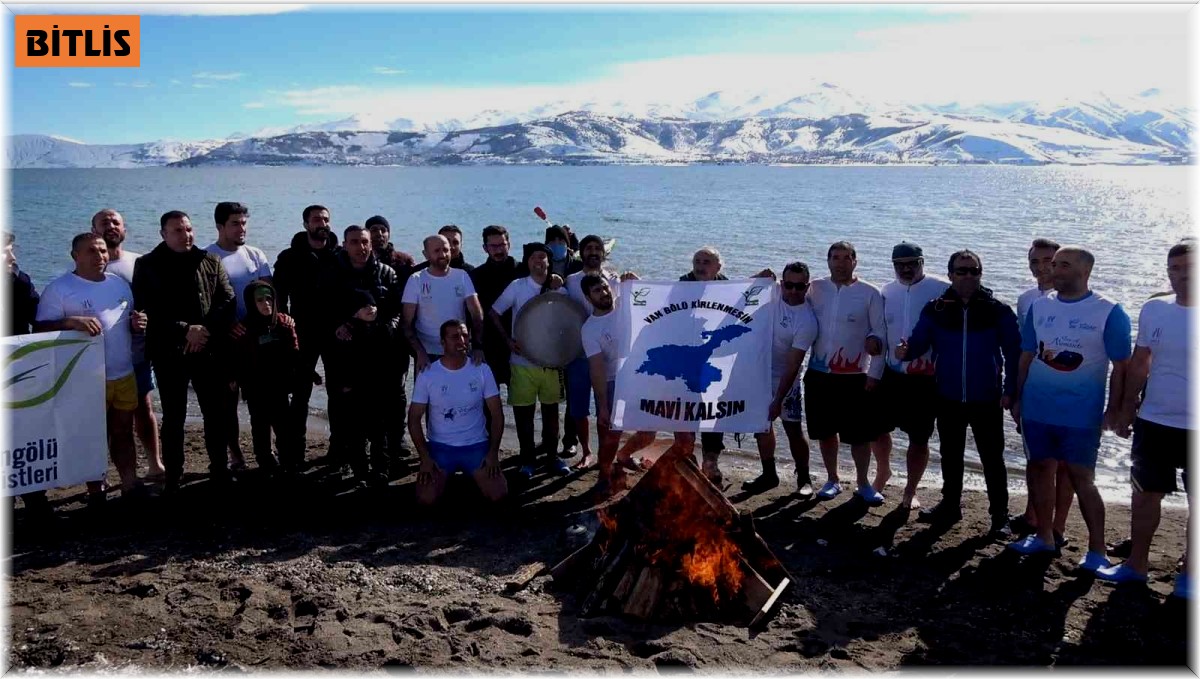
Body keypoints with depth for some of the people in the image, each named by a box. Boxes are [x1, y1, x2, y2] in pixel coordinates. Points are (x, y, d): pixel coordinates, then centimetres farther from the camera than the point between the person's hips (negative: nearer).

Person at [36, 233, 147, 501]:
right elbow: (40, 329, -12)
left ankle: (131, 485, 24)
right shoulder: (58, 289, -8)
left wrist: (137, 323, -2)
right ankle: (96, 493, 16)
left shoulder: (119, 283, 11)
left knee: (123, 432, 15)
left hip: (124, 375, 6)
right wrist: (71, 322, -29)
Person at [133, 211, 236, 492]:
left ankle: (220, 469, 19)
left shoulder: (210, 261, 8)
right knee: (173, 417, 5)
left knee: (217, 412, 5)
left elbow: (228, 301, 1)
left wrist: (206, 330, -14)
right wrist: (185, 330, -16)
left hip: (209, 350, 2)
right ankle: (172, 478, 15)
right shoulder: (147, 265, 2)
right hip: (169, 352, -2)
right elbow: (146, 310, -7)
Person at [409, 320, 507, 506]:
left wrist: (493, 452, -10)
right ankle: (445, 477, 14)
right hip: (440, 446, -1)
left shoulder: (482, 370, -5)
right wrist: (424, 457, -12)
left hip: (477, 445, 1)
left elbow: (497, 414, -1)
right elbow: (414, 418, -3)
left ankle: (473, 476, 16)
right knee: (426, 499, -21)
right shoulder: (427, 374, -8)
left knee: (499, 494, -17)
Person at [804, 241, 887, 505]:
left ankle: (863, 484, 19)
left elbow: (880, 334, -3)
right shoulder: (815, 288, 3)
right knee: (826, 431, 12)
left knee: (860, 434, 4)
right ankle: (832, 480, 27)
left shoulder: (870, 293, -4)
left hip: (855, 377, -2)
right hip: (819, 374, 3)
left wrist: (875, 374, -5)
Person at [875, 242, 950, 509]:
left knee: (919, 439, 6)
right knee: (878, 428, 9)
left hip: (928, 379, -4)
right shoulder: (887, 292, 7)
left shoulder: (942, 290, -9)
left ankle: (910, 492, 23)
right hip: (893, 375, 4)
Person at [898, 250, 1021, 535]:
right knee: (950, 455, 17)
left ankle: (1000, 514, 16)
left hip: (987, 400, -2)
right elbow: (919, 341, -3)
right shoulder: (935, 310, -2)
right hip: (948, 398, 2)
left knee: (992, 458, 4)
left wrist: (1009, 390, -9)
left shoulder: (998, 311, -6)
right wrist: (905, 351, -26)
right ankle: (950, 504, 32)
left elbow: (1014, 353, -3)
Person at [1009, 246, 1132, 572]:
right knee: (1039, 469, 11)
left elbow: (1121, 365, -6)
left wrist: (1114, 410, -8)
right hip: (1036, 409, 5)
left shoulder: (1108, 312, -8)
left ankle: (1097, 549, 9)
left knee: (1081, 478, -2)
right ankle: (1043, 536, 25)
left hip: (1081, 414, -5)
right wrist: (1018, 398, 9)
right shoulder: (1039, 306, 4)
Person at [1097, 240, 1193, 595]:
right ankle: (1137, 564, 26)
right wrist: (1127, 408, 10)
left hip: (1196, 428, -3)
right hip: (1153, 422, 3)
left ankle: (1189, 575, 21)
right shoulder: (1153, 310, 1)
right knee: (1146, 493, 13)